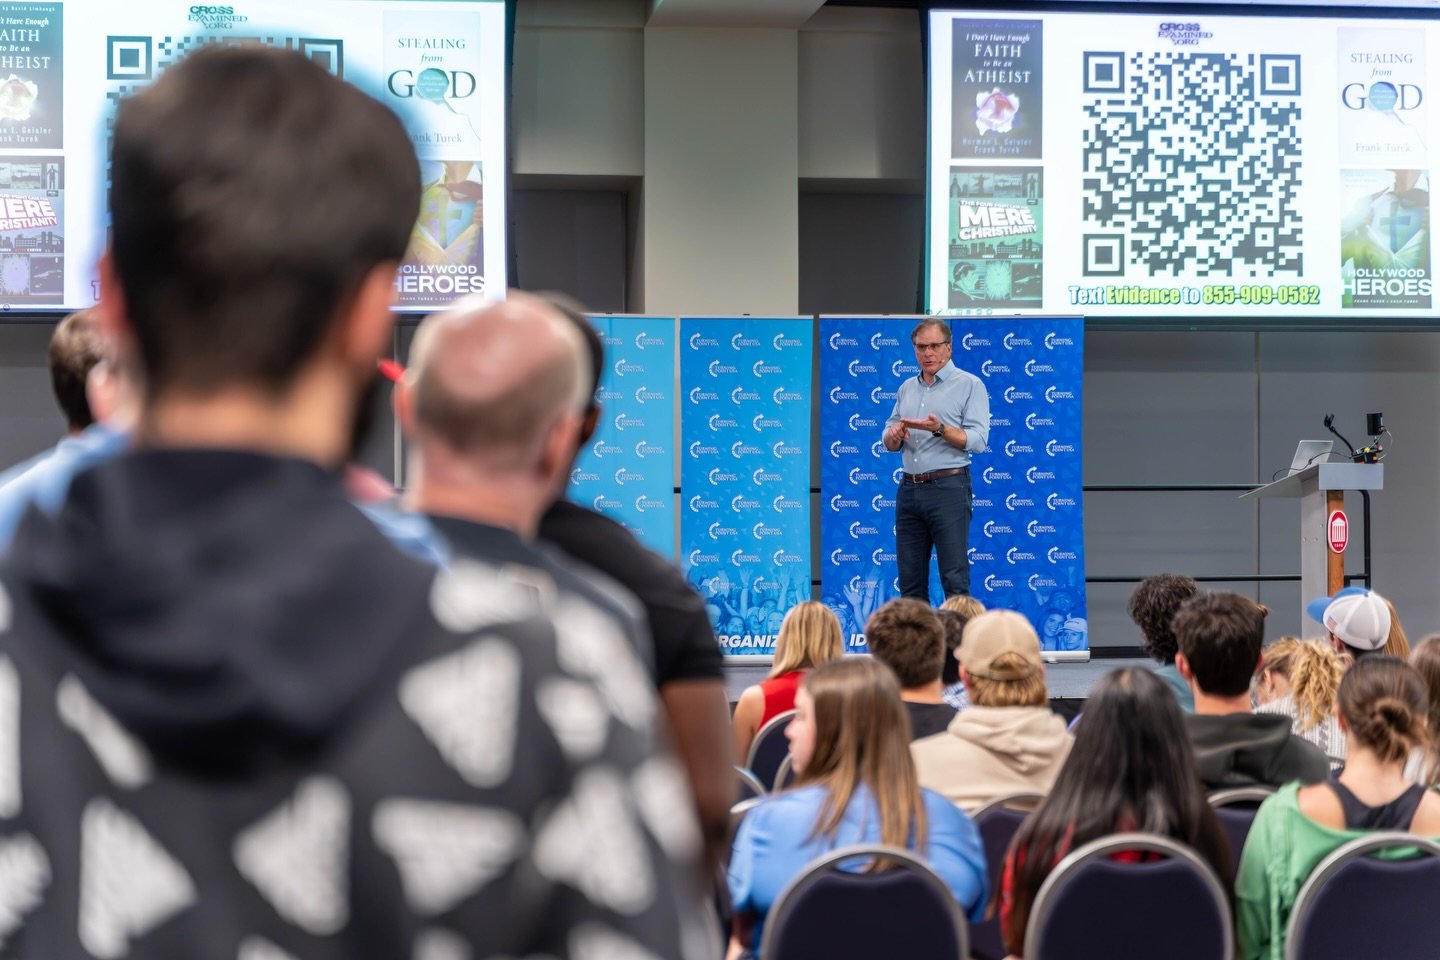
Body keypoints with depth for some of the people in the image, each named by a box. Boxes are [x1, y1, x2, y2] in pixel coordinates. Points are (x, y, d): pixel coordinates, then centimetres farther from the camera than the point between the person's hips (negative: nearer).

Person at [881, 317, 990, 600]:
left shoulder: (970, 385, -1)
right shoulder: (907, 388, 17)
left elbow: (978, 440, -11)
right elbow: (889, 443, 16)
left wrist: (939, 429, -24)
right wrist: (894, 435, -7)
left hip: (948, 488, -6)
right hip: (909, 489, 6)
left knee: (955, 580, -8)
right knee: (910, 581, 6)